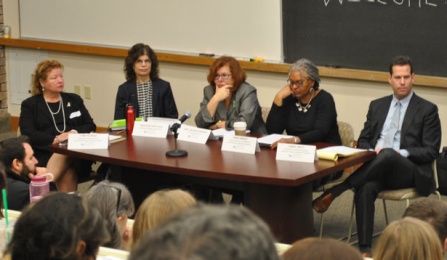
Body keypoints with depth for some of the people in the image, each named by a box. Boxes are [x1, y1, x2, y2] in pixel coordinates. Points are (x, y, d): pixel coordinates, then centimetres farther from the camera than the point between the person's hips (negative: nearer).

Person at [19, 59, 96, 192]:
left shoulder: (74, 100, 23)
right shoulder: (30, 105, 12)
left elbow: (91, 126, 17)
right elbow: (28, 134, -3)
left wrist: (75, 132, -7)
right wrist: (54, 139, -20)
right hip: (44, 155, -2)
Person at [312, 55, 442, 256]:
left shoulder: (427, 110, 7)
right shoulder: (377, 106, 20)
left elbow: (431, 151, 1)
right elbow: (363, 140, 19)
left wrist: (402, 153, -15)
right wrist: (371, 151, -6)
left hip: (408, 171, -3)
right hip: (377, 168, 3)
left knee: (387, 154, -39)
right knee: (366, 188, -35)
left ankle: (333, 193, -36)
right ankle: (365, 249, -40)